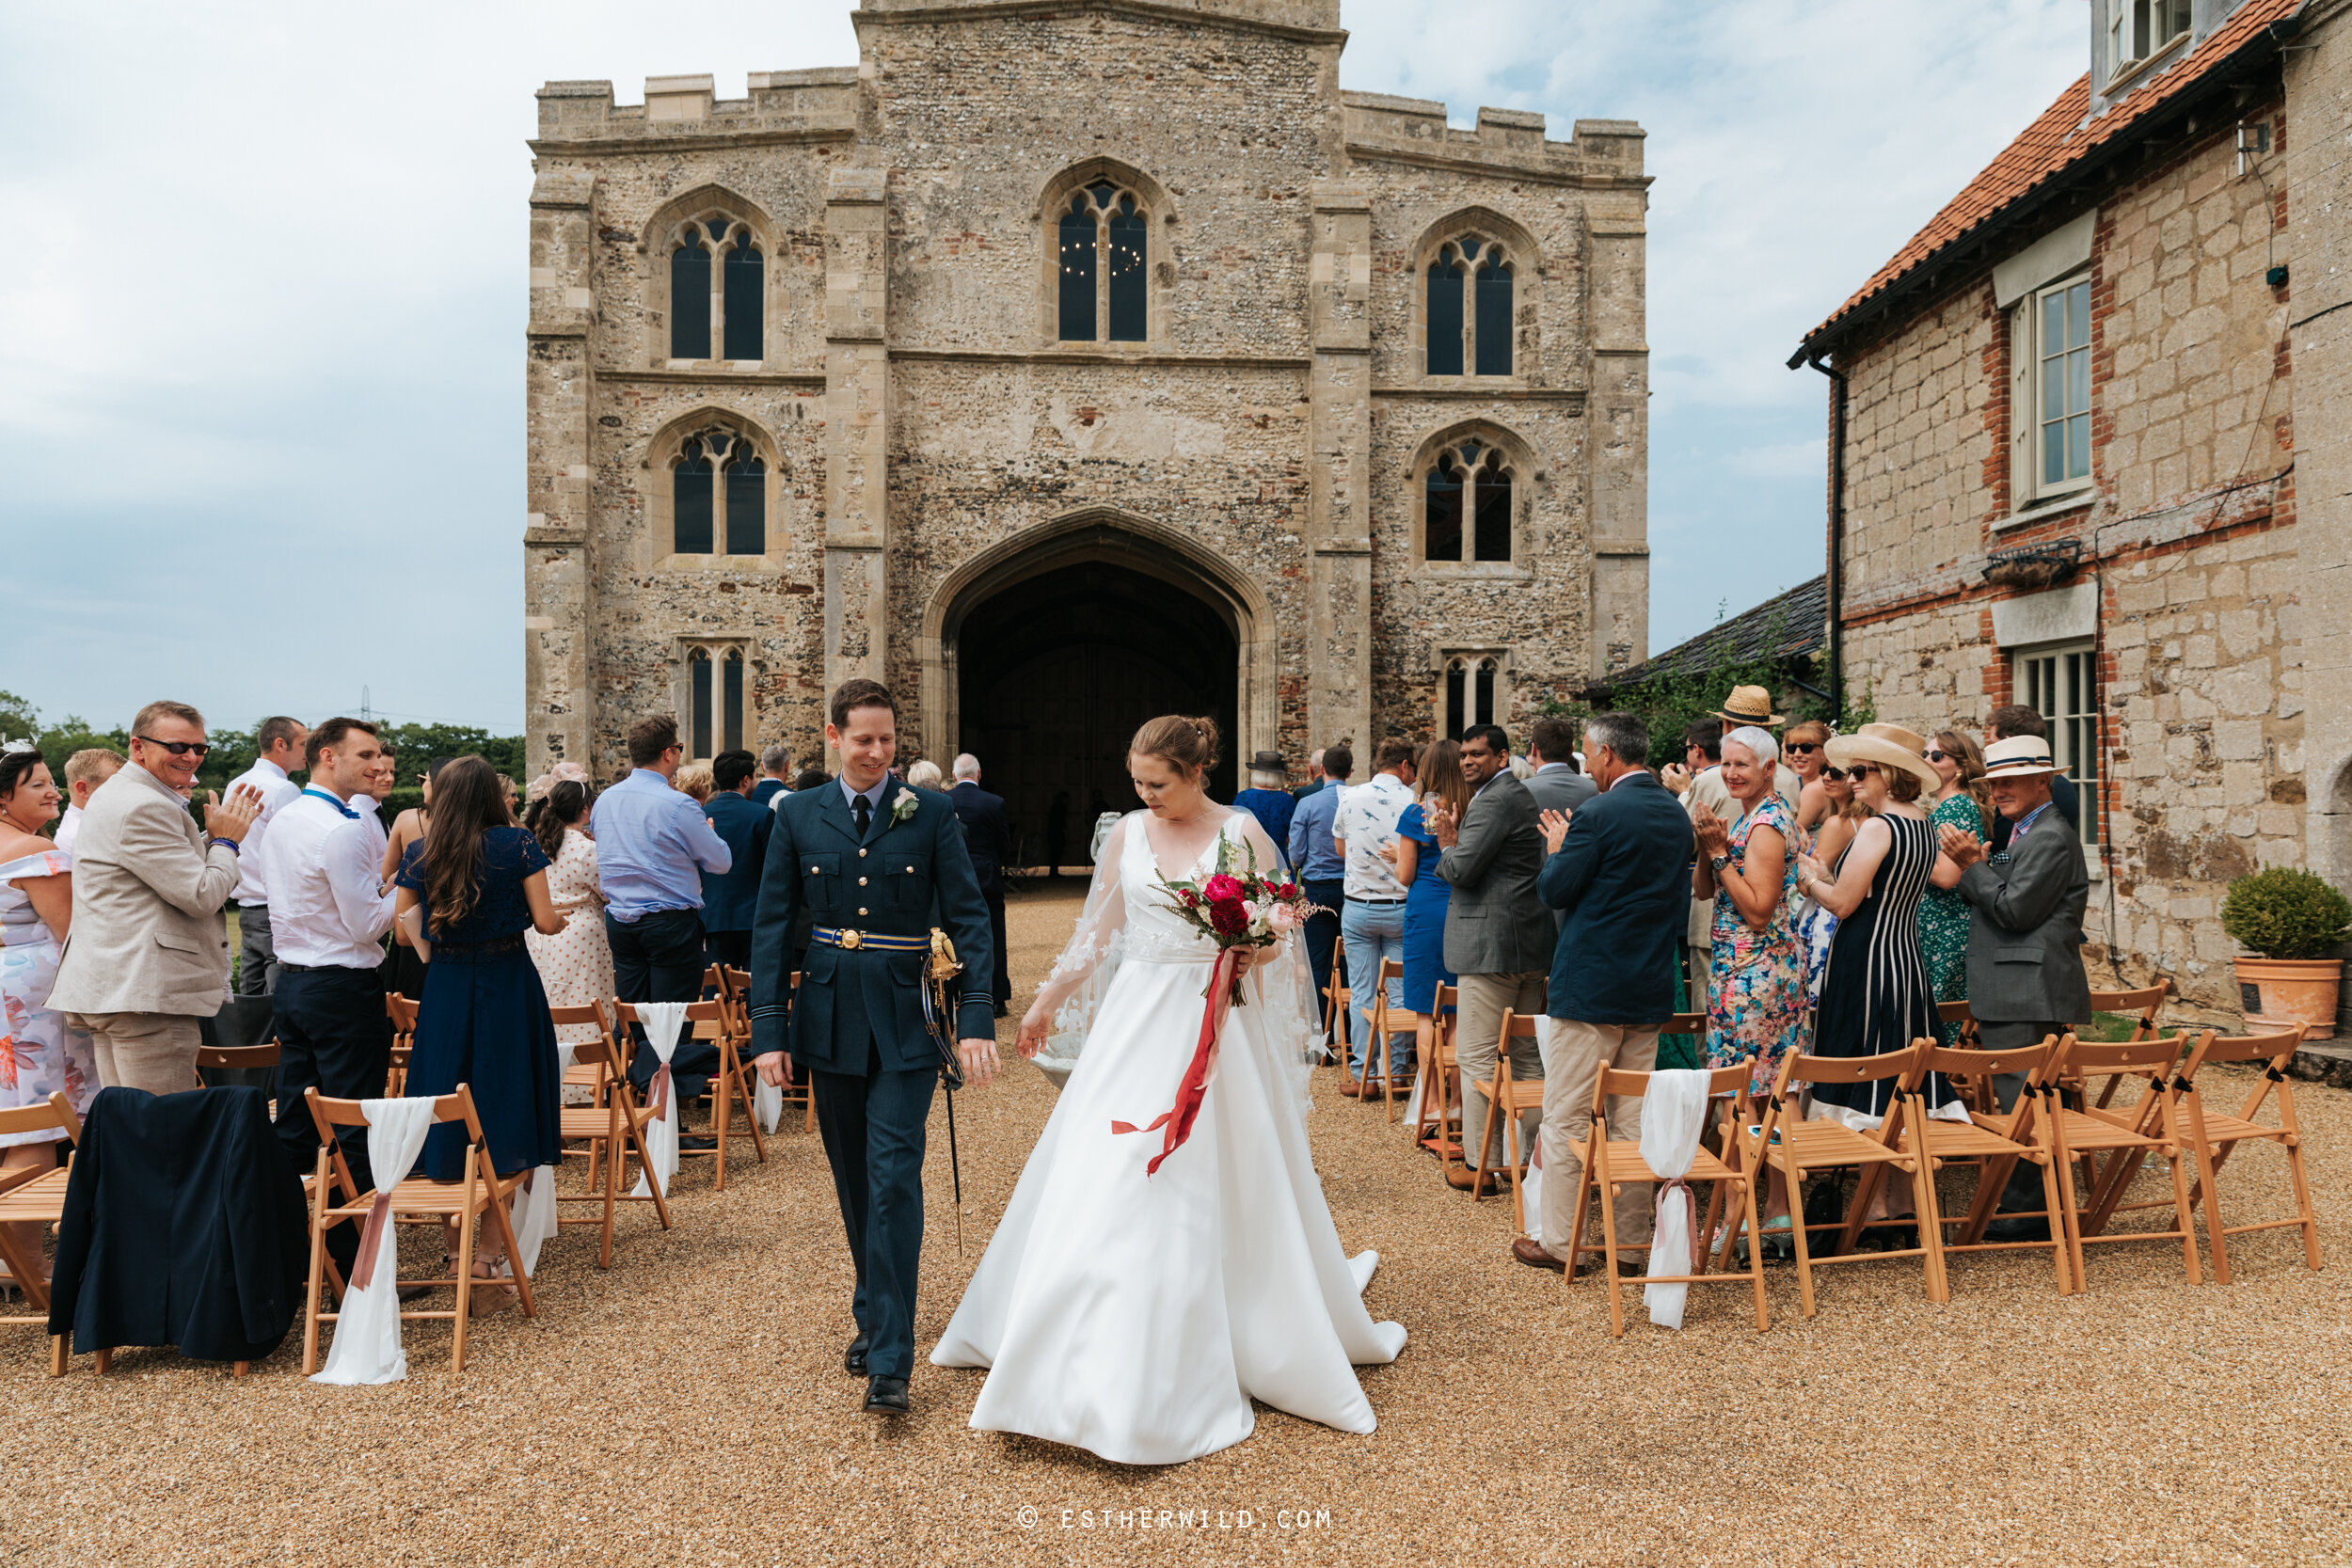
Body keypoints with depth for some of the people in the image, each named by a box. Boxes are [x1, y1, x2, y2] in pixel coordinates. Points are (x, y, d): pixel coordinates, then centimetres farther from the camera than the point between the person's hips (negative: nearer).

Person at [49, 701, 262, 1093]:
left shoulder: (119, 795, 20)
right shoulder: (144, 807, -16)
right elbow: (201, 896, -18)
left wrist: (214, 837, 16)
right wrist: (226, 840, -3)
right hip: (144, 994, -12)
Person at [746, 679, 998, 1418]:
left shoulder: (933, 814, -2)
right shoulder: (799, 816, 3)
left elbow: (967, 918, -3)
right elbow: (772, 927, 4)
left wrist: (977, 1019, -13)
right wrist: (768, 1031, -2)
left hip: (905, 1022, -3)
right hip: (829, 1019, 3)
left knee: (894, 1180, -7)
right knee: (853, 1184, 14)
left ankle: (890, 1360, -1)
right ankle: (875, 1314, 33)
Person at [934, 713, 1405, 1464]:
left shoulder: (1244, 832, -4)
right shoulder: (1126, 834, 4)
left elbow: (1279, 938, -1)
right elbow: (1096, 930, 13)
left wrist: (1252, 943, -23)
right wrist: (1046, 1000, 15)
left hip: (1218, 1025, -3)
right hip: (1138, 1018, 3)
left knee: (1223, 1186, 4)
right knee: (1103, 1175, 3)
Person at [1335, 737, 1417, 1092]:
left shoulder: (1350, 799, -1)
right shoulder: (1413, 803, -7)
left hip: (1358, 908, 1)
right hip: (1401, 908, -1)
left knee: (1361, 994, 5)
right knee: (1399, 992, 7)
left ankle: (1361, 1073, 7)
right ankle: (1395, 1070, 12)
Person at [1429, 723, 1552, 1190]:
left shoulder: (1494, 802, -14)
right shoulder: (1520, 795, 18)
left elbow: (1461, 870, -19)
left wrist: (1447, 843, 1)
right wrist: (1456, 835, 8)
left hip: (1491, 945, -10)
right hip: (1530, 943, 11)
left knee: (1478, 1057, -3)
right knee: (1526, 1054, 15)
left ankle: (1482, 1164, 2)